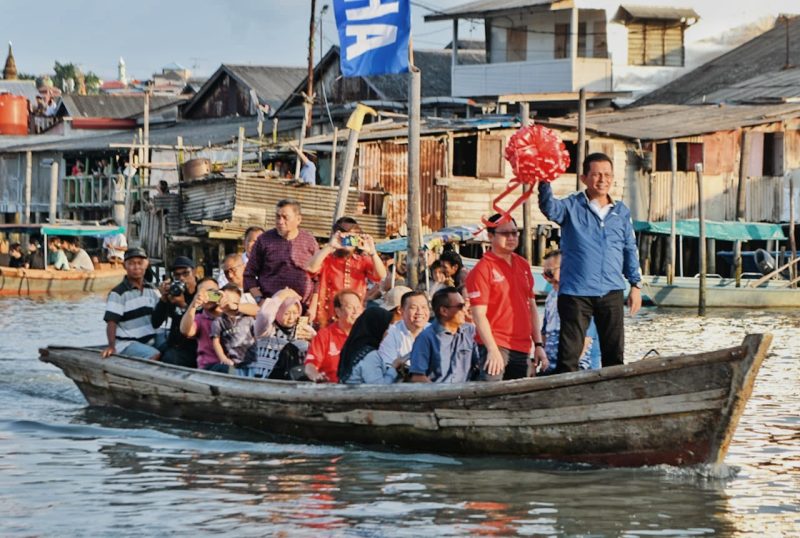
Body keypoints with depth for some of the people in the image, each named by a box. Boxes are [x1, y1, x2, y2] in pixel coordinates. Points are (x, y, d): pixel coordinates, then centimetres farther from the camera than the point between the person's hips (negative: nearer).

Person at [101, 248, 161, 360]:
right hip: (127, 343, -7)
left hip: (150, 342, 7)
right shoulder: (118, 293, -7)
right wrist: (111, 346, -28)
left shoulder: (152, 290, 12)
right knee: (155, 356, -28)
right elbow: (111, 322, -13)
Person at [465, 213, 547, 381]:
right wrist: (493, 349, -19)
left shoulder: (523, 265, 14)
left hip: (522, 348, 7)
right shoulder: (482, 270, -6)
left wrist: (538, 344, 13)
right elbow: (479, 314, -12)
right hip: (496, 346, -6)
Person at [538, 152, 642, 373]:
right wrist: (544, 181, -40)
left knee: (614, 354, 10)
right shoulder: (572, 206, 0)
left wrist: (635, 284, 12)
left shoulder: (622, 212, 12)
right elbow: (549, 208, -22)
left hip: (612, 293, 4)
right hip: (575, 293, -4)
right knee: (569, 354, -3)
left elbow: (630, 250, 17)